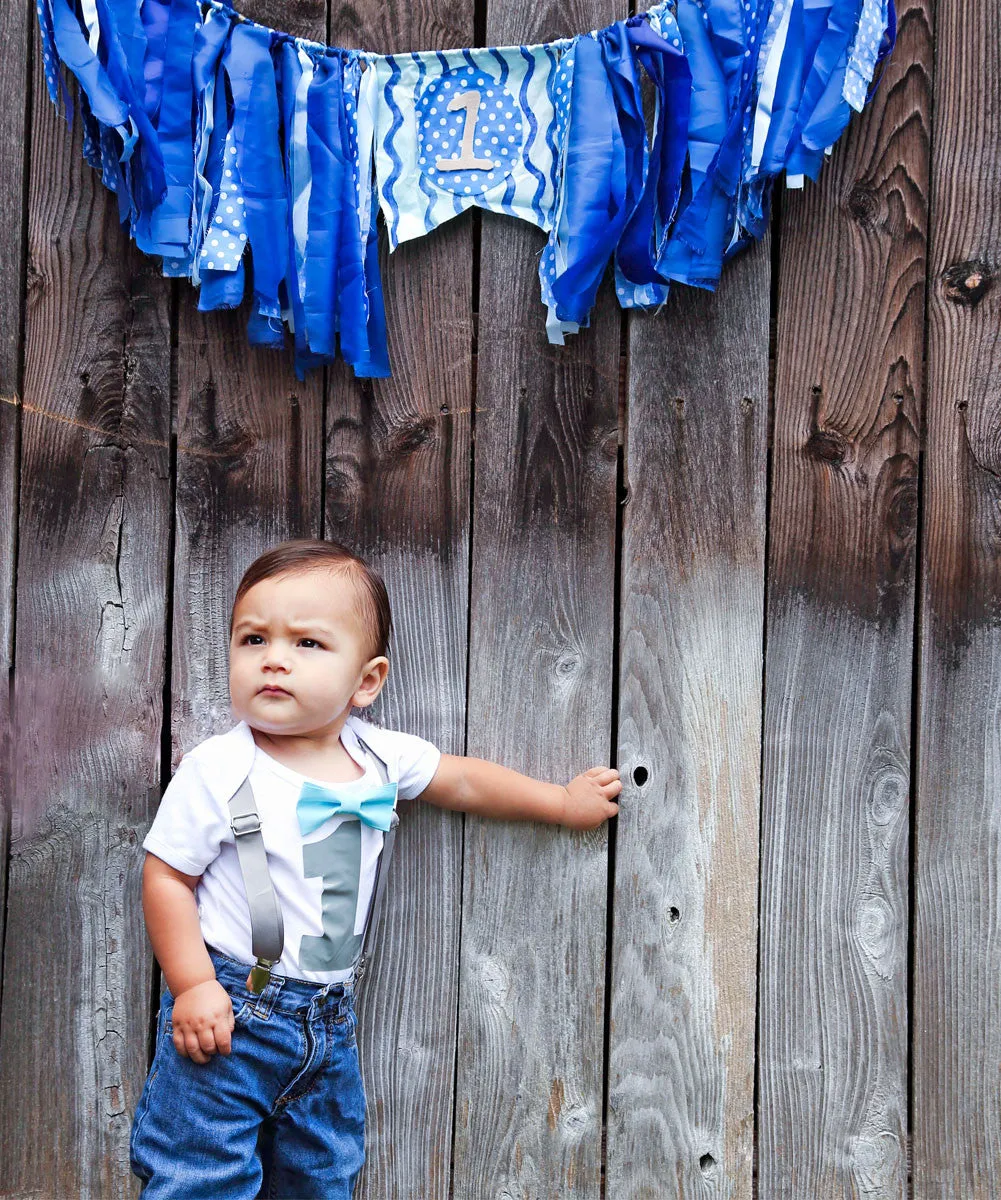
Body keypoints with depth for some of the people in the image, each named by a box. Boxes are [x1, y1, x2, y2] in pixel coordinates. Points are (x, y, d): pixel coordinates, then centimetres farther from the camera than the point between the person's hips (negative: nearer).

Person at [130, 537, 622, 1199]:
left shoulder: (378, 757, -1)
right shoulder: (217, 770, -15)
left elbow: (464, 780, 15)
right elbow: (167, 877, -10)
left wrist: (565, 801, 22)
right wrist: (194, 986, -17)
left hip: (329, 1021, 5)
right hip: (229, 1011, -5)